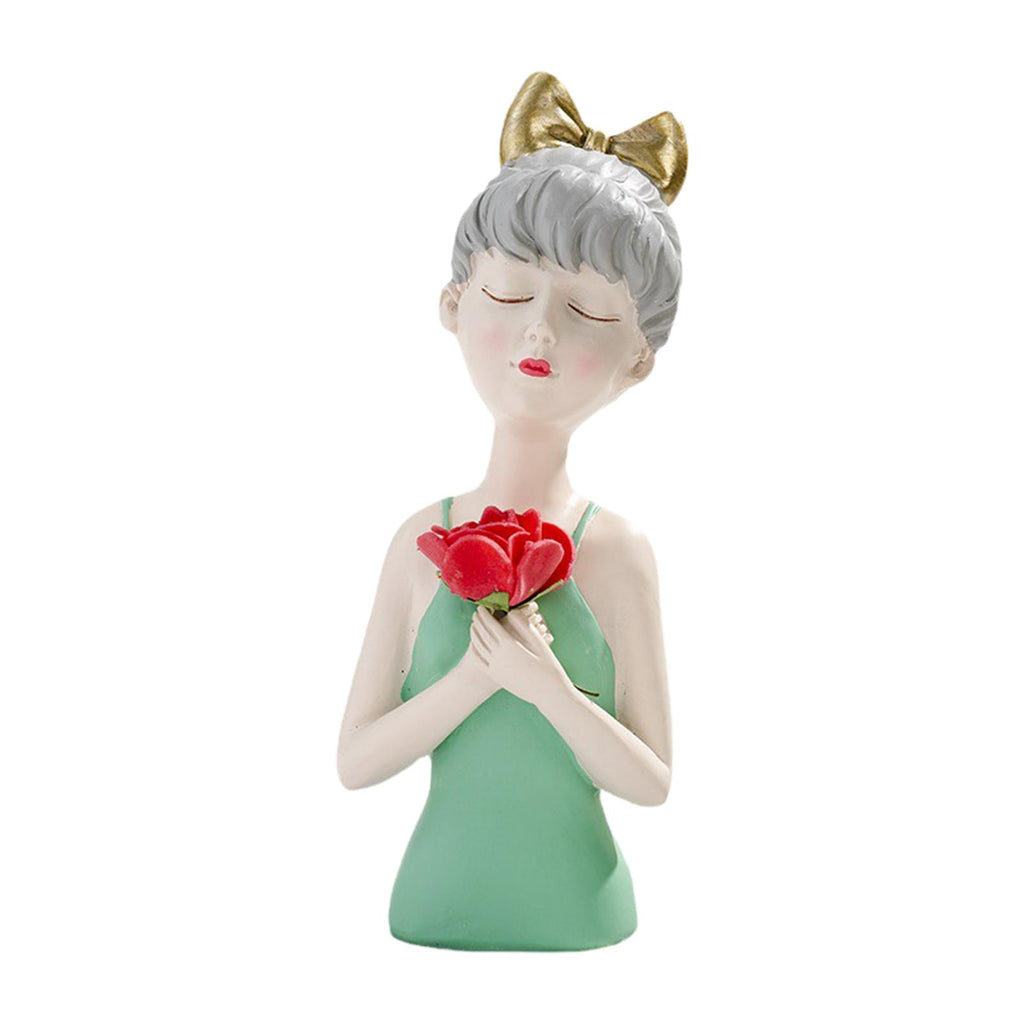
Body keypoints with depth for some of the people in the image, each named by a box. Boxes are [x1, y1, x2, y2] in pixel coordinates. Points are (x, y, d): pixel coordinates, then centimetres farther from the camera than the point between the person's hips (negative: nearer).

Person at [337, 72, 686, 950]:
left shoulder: (619, 552, -11)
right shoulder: (424, 540, -7)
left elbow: (653, 783, -7)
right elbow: (356, 760, -5)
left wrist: (549, 688, -23)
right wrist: (476, 676, -20)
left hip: (575, 912, -1)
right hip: (438, 905, 1)